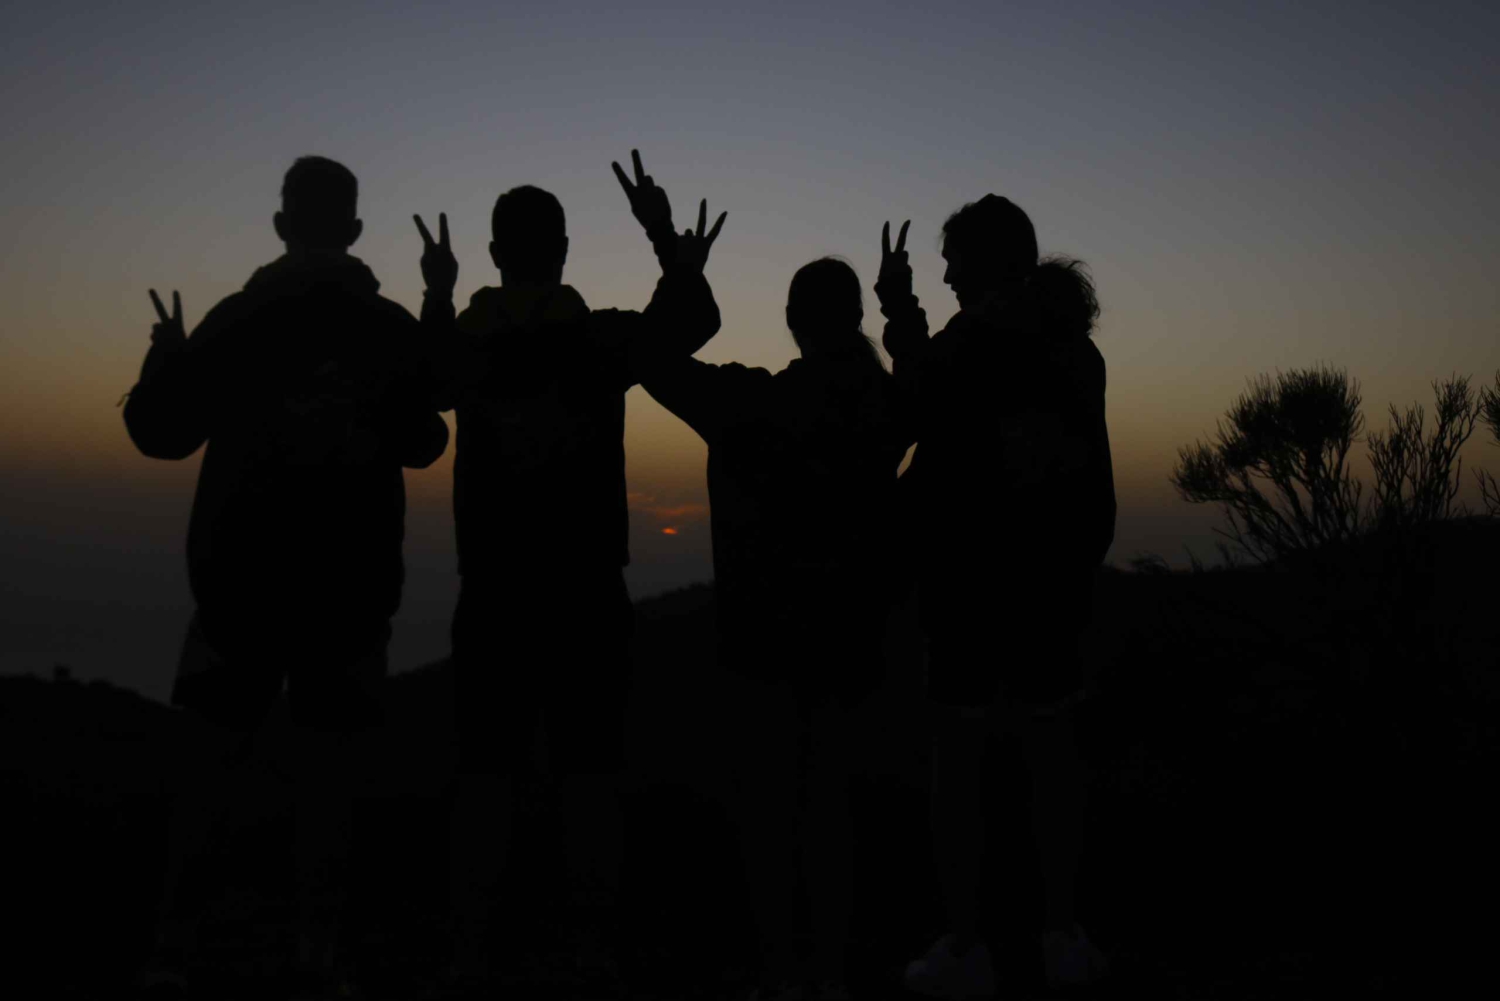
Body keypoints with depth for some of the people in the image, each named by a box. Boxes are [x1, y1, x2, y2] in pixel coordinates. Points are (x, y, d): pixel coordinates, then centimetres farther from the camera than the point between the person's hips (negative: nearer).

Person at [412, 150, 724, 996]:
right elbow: (696, 319, 2)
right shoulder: (603, 337, -2)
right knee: (590, 772, 4)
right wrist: (666, 239, 5)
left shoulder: (463, 342, -1)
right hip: (589, 592, -1)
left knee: (487, 773, 7)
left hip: (496, 592, 1)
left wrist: (438, 298, 9)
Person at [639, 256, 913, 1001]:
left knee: (770, 792, 5)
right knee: (828, 789, 14)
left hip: (772, 626, -4)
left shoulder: (760, 402, -12)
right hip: (848, 625, 4)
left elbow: (662, 366, -4)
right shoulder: (885, 404, -1)